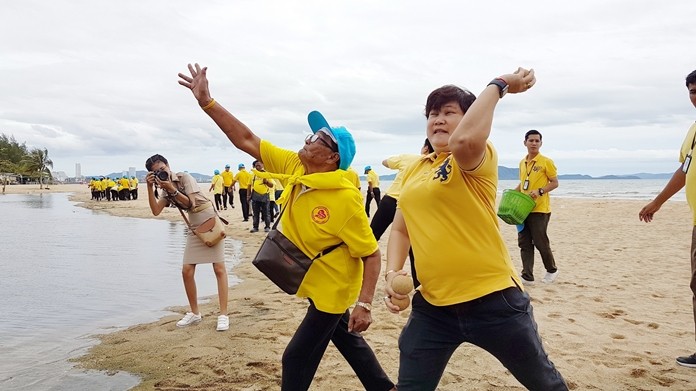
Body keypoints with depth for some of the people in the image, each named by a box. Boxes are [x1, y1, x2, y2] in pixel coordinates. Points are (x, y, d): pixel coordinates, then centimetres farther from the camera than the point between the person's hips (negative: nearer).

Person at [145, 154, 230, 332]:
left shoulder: (184, 177, -10)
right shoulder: (165, 189, 6)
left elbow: (190, 203, -17)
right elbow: (156, 211, -7)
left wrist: (172, 189, -25)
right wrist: (150, 187, -11)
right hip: (194, 228, 6)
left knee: (219, 268, -8)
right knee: (187, 270, 0)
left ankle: (223, 315, -7)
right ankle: (194, 313, 16)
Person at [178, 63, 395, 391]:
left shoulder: (345, 200, -29)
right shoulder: (294, 167, -10)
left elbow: (372, 254, -24)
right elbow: (246, 140, -10)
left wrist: (364, 304, -30)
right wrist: (206, 101, -16)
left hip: (332, 290, -7)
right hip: (315, 283, 8)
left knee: (297, 357, 3)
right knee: (346, 341, 23)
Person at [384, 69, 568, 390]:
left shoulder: (477, 159, -8)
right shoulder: (414, 171, 11)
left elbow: (464, 139, -33)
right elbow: (400, 229, 17)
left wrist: (499, 85, -20)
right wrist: (392, 273, 0)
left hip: (491, 299, -5)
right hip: (432, 306, 5)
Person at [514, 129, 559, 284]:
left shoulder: (546, 162, -6)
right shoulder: (522, 163, 13)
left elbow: (555, 182, -5)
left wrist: (539, 191, -20)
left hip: (539, 209, -6)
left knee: (540, 242, 1)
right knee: (524, 243, 4)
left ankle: (552, 270, 23)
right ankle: (527, 276, 9)